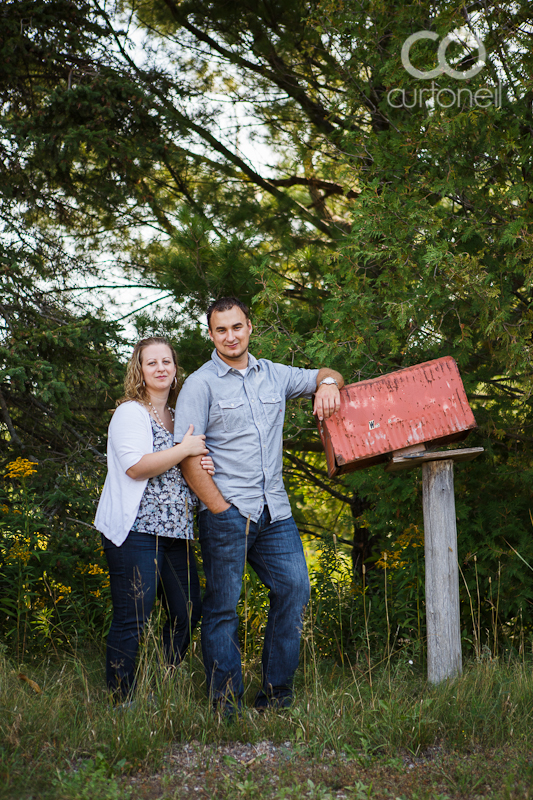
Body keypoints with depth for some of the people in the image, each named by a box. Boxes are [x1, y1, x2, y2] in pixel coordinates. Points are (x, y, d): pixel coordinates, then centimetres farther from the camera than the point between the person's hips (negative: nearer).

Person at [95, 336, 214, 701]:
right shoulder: (131, 413, -4)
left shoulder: (178, 417, 20)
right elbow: (136, 466, -19)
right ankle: (124, 702, 2)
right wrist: (187, 449, -14)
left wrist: (203, 466, 7)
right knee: (132, 622, -7)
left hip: (176, 532, 8)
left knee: (188, 613, 9)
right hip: (137, 531, -8)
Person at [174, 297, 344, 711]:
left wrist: (328, 383, 3)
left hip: (275, 510, 5)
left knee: (295, 588, -1)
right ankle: (226, 704, 8)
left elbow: (327, 376, 29)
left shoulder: (274, 375, 14)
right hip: (227, 512, -5)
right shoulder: (201, 384, -1)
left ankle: (276, 696, 11)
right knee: (223, 605, -1)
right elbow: (187, 457, -7)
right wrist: (221, 510, -12)